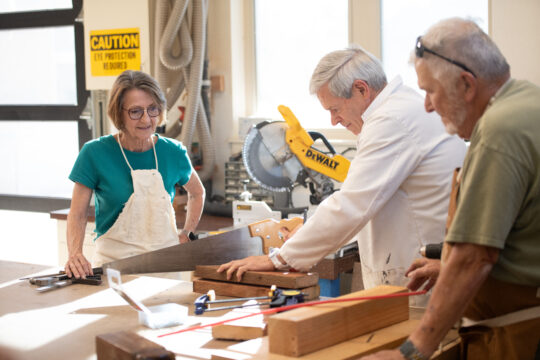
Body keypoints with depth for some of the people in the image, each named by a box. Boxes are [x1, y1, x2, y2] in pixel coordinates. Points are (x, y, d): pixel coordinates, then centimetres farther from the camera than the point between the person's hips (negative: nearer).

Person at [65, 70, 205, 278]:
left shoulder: (173, 152, 4)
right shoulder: (95, 153, -4)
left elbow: (197, 193, 24)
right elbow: (77, 214, -2)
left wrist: (187, 235, 11)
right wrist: (75, 254, -19)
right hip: (113, 262, -2)